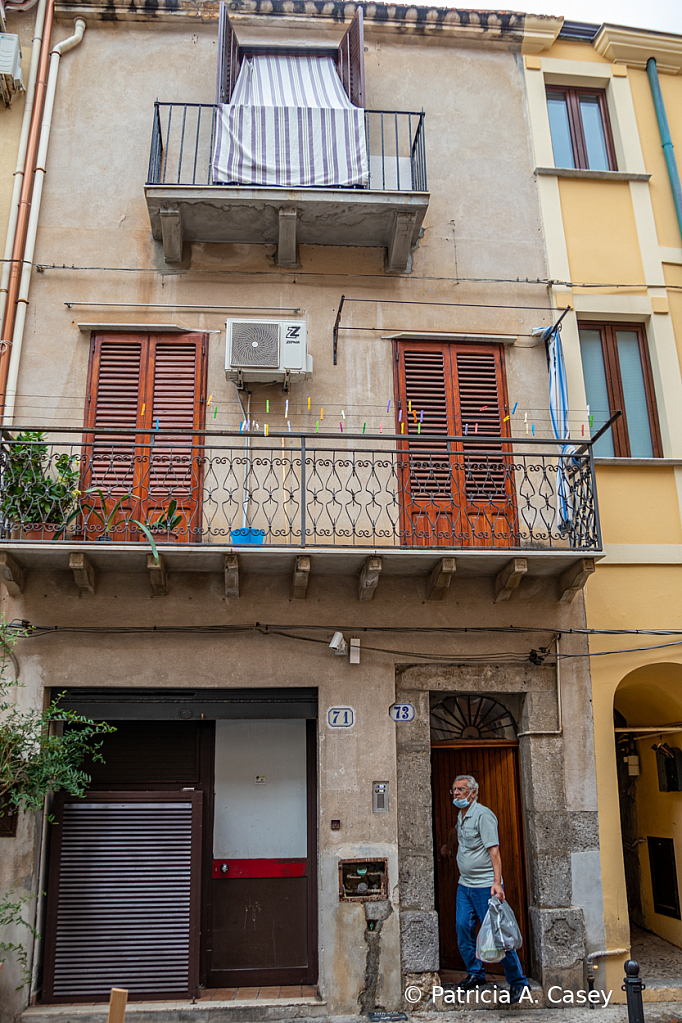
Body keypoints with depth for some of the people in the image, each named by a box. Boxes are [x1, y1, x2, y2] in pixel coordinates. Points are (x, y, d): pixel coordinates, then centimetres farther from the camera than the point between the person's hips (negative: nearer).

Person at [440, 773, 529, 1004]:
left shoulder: (483, 815, -15)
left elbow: (494, 850, -22)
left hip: (485, 886, -8)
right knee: (463, 929, 6)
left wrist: (497, 883, -29)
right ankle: (475, 973, 23)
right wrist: (448, 846, 48)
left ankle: (518, 982, 10)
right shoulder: (461, 815, 11)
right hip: (464, 885, 8)